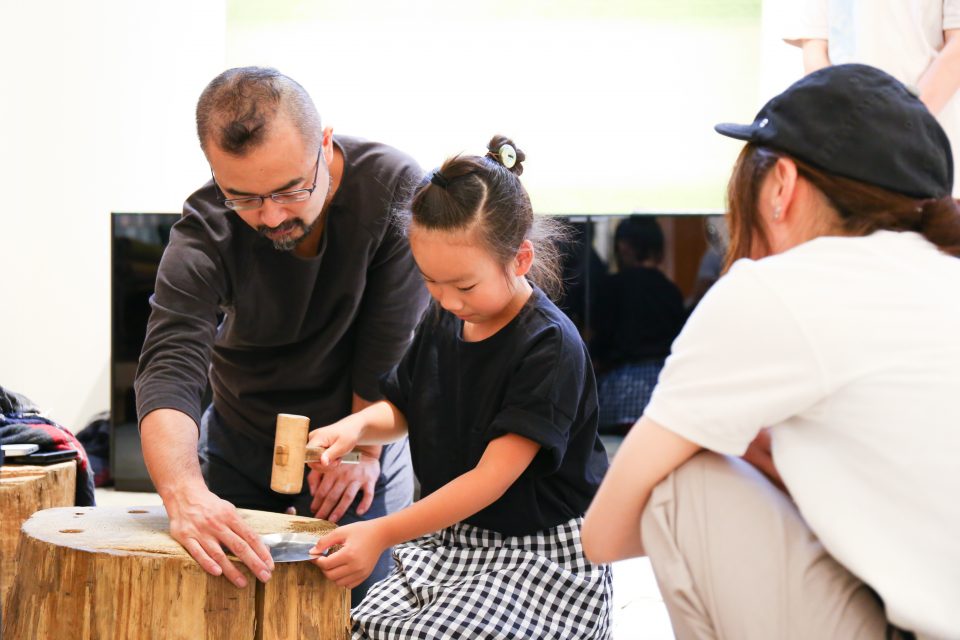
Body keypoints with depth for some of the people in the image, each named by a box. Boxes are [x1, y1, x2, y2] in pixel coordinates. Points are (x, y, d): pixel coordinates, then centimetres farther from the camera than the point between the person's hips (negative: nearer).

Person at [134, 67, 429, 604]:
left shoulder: (394, 191, -27)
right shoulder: (205, 232, -25)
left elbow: (391, 348, -19)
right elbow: (168, 369, -37)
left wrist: (363, 449, -16)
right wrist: (185, 496, -53)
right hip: (242, 439, 1)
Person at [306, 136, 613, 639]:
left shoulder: (550, 346, -19)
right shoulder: (441, 321, 5)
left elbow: (492, 477, -22)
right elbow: (402, 409, 19)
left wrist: (383, 533, -27)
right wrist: (356, 426, -6)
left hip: (542, 554, -6)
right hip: (452, 539, 7)